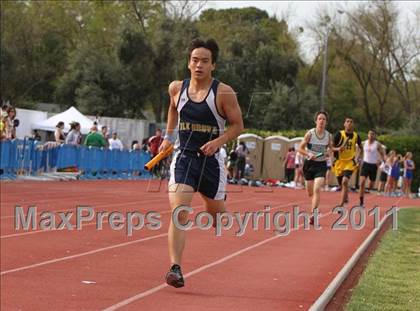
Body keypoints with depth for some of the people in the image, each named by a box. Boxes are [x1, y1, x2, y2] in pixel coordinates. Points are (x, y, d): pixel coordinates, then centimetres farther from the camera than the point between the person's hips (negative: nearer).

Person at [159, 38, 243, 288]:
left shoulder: (223, 93, -9)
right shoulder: (177, 88, 1)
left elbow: (238, 125, -3)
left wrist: (218, 141, -18)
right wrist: (169, 136, 22)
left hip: (211, 159, -1)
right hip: (183, 157, 1)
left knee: (216, 212, 16)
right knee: (179, 213, -17)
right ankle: (175, 268, -21)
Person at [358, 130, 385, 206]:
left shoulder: (377, 144, -5)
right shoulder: (364, 143, 4)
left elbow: (382, 154, 1)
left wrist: (379, 161, -13)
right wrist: (363, 160, 10)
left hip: (373, 165, -1)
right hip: (365, 164, 1)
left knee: (371, 185, 7)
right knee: (362, 182, -17)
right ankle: (361, 201, -17)